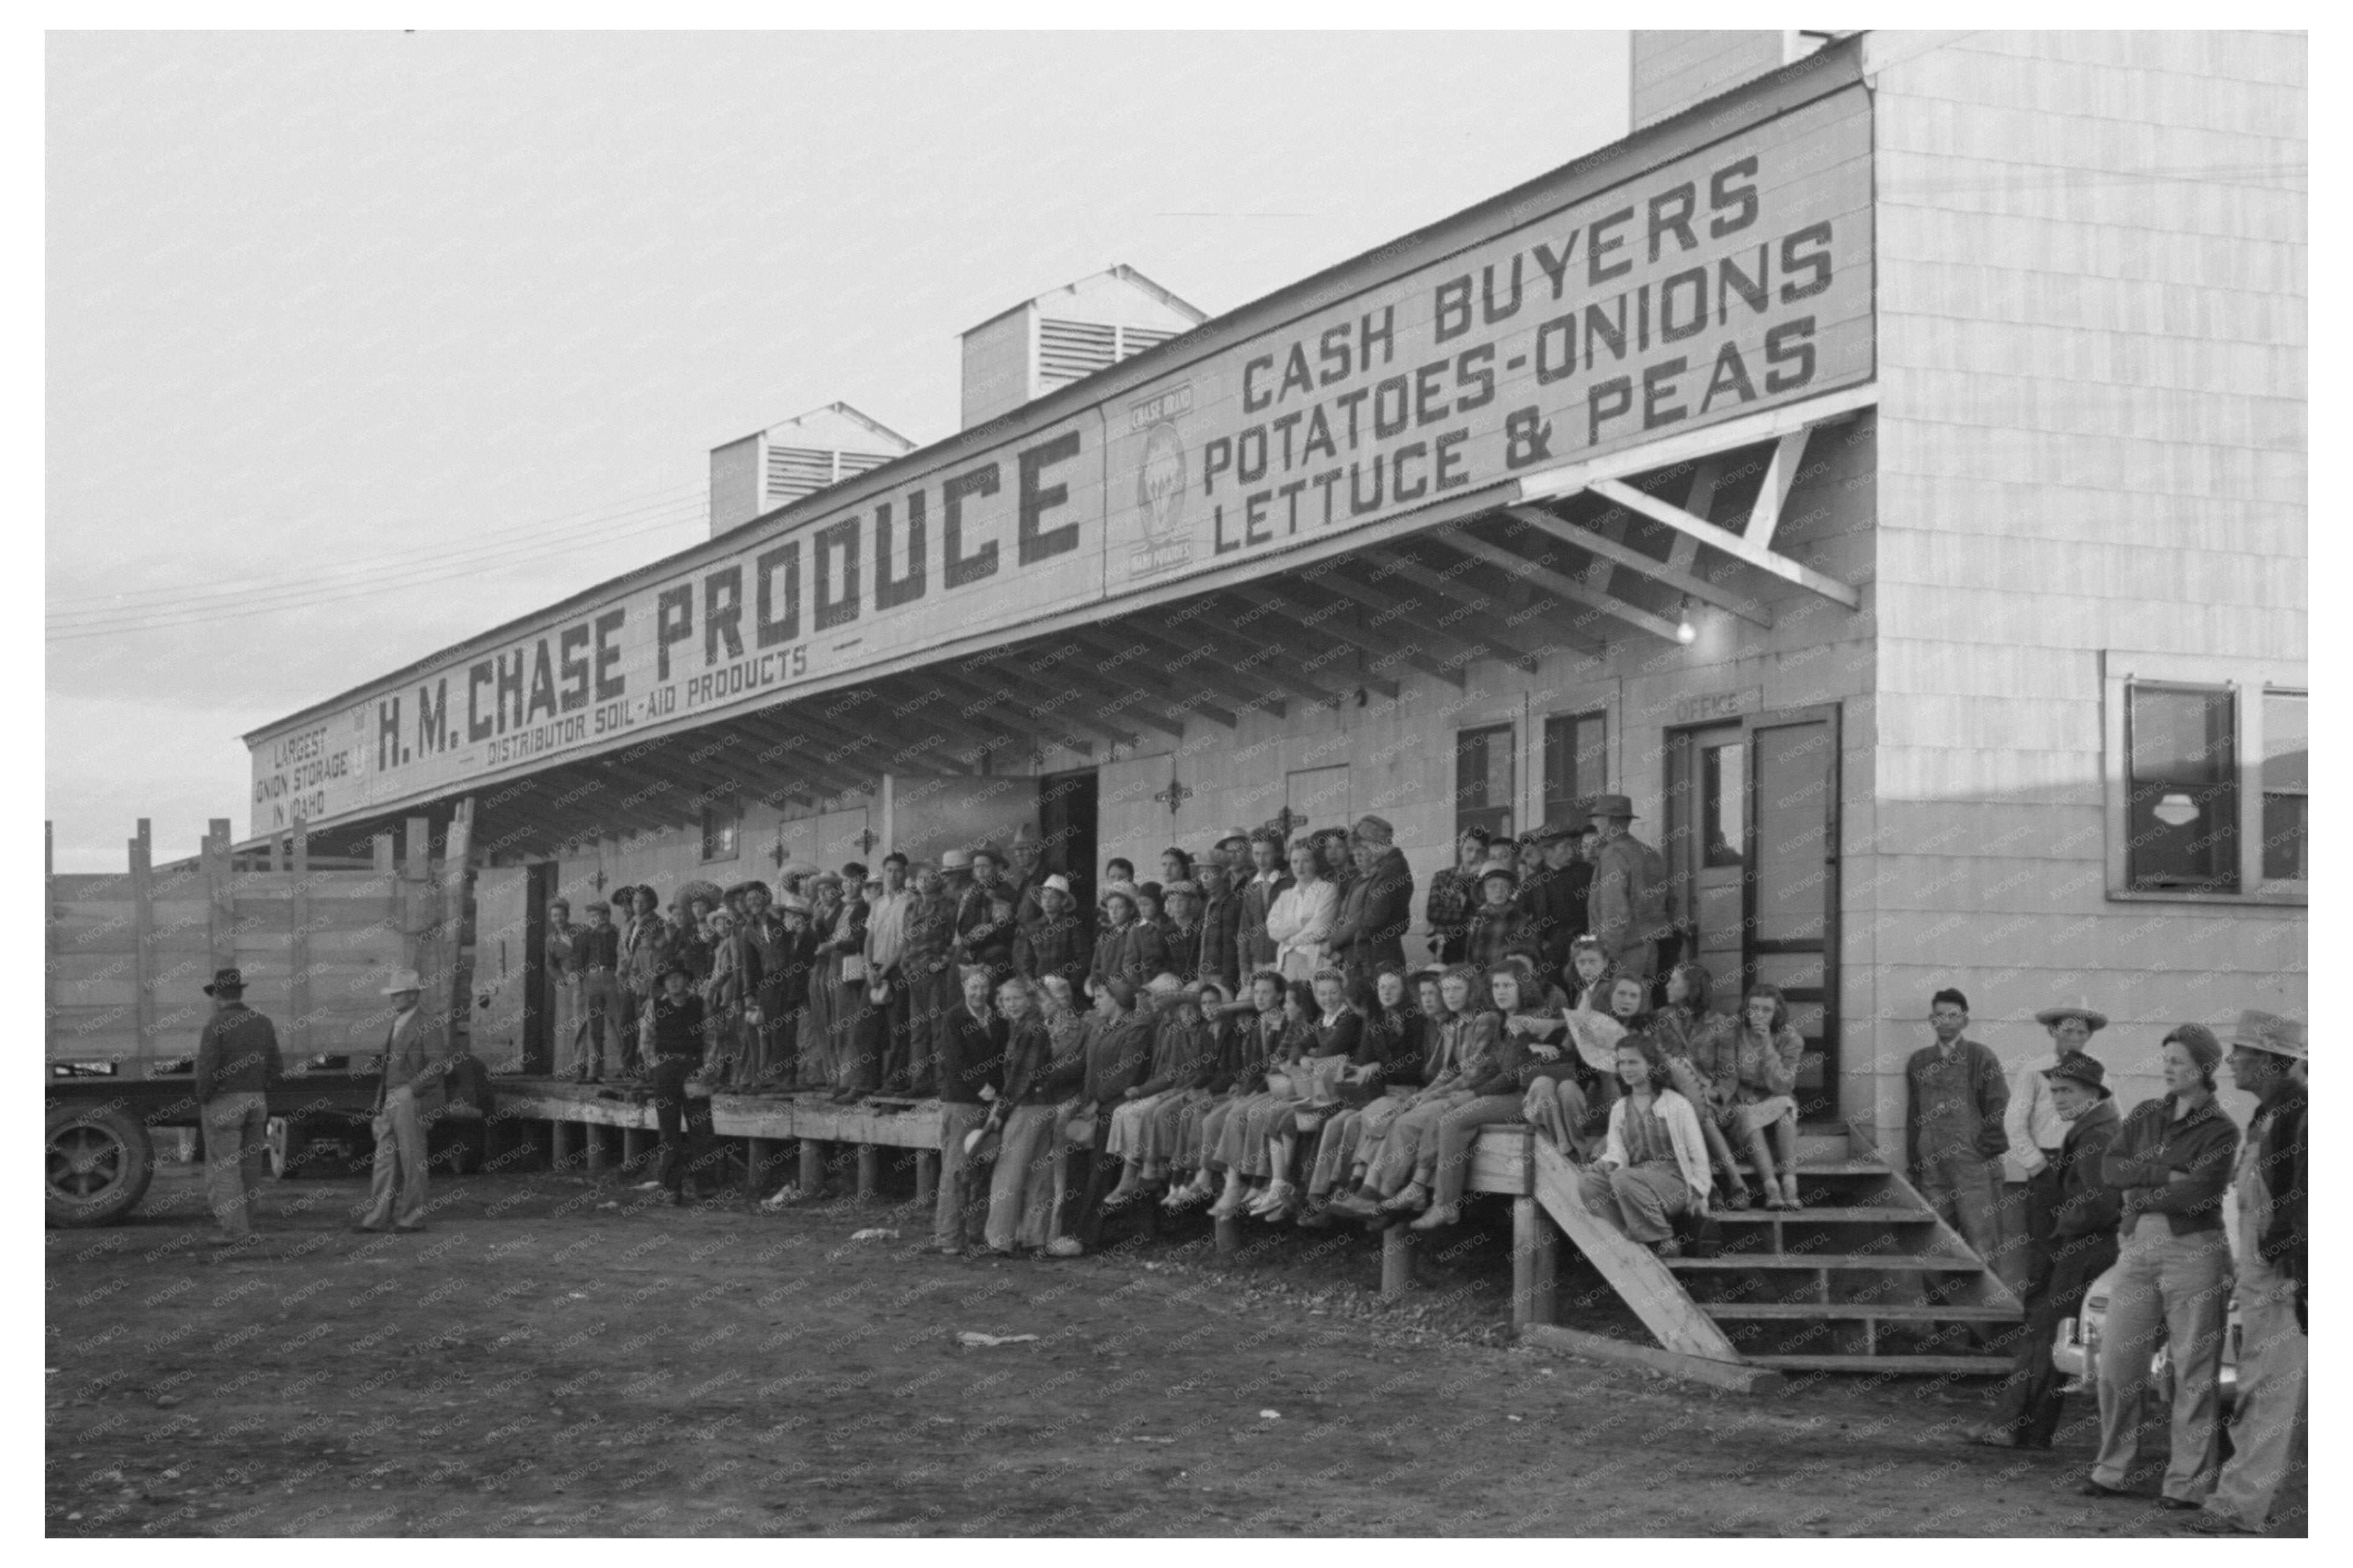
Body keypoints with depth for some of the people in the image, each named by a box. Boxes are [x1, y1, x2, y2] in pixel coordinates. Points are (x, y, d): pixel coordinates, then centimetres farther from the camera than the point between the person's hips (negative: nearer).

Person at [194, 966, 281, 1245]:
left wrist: (201, 1101, -4)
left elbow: (207, 1069, -17)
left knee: (223, 1169, -3)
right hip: (256, 1103, 6)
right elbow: (276, 1068, 7)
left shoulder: (215, 1026, -11)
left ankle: (235, 1230, -11)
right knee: (250, 1168, 11)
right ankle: (246, 1228, 16)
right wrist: (259, 1094, 14)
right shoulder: (263, 1024, 8)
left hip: (223, 1104, -6)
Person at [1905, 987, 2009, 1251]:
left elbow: (1997, 1109, 0)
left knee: (1979, 1238, -9)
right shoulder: (1919, 1061, 13)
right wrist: (1913, 1164, 11)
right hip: (1931, 1167, 4)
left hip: (1972, 1165, -4)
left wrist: (1986, 1148, -6)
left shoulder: (1981, 1058, 1)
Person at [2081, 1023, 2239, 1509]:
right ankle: (2111, 1471, 15)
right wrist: (2163, 1171, -11)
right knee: (2117, 1363, 3)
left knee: (2193, 1373, -1)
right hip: (2138, 1247, 5)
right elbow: (2110, 1167, 1)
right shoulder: (2145, 1115, 14)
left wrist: (2141, 1194, -4)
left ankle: (2188, 1483, 5)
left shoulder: (2220, 1131, -1)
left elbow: (2199, 1192, -15)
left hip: (2194, 1248, -5)